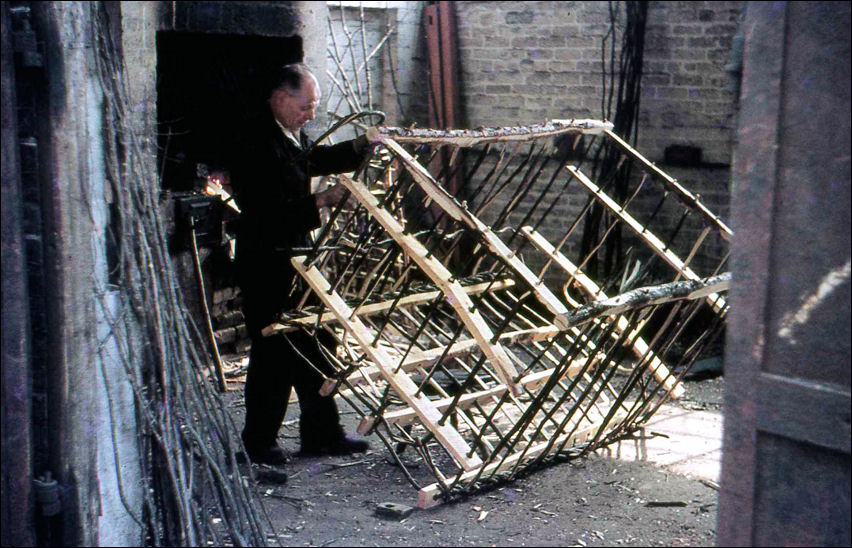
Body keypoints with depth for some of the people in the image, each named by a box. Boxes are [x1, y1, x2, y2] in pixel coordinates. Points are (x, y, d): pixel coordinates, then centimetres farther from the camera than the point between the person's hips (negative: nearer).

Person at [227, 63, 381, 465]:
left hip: (296, 259, 10)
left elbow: (320, 158, 29)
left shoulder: (292, 139, 11)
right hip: (266, 266, -10)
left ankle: (322, 433, 25)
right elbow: (271, 214, -26)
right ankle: (258, 443, 15)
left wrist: (366, 144, 18)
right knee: (274, 355, -1)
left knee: (316, 348, 14)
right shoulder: (257, 146, -20)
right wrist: (322, 201, -21)